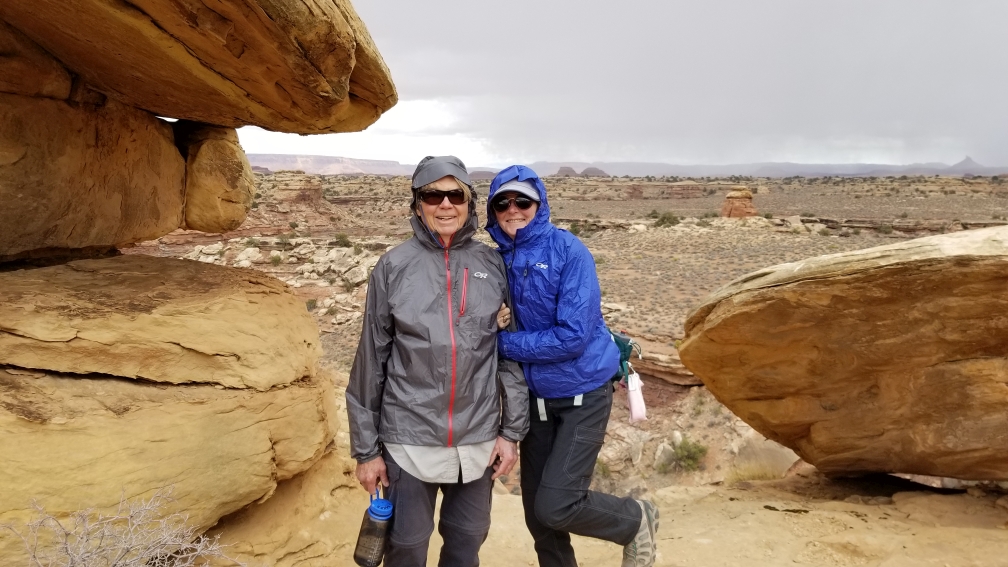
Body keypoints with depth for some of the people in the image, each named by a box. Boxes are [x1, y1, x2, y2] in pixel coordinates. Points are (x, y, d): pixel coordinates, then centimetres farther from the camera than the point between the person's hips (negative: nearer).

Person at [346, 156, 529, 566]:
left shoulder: (492, 265, 1)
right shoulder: (393, 266, -5)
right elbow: (371, 360, -2)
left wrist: (512, 430, 2)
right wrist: (366, 447, -1)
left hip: (478, 438, 2)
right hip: (410, 438, -2)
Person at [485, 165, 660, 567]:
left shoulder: (569, 251, -16)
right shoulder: (502, 260, 1)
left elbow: (573, 336, -23)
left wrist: (503, 343, -18)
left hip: (583, 394, -6)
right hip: (535, 396, 6)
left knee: (556, 506, -11)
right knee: (536, 513, 10)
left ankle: (636, 521, 17)